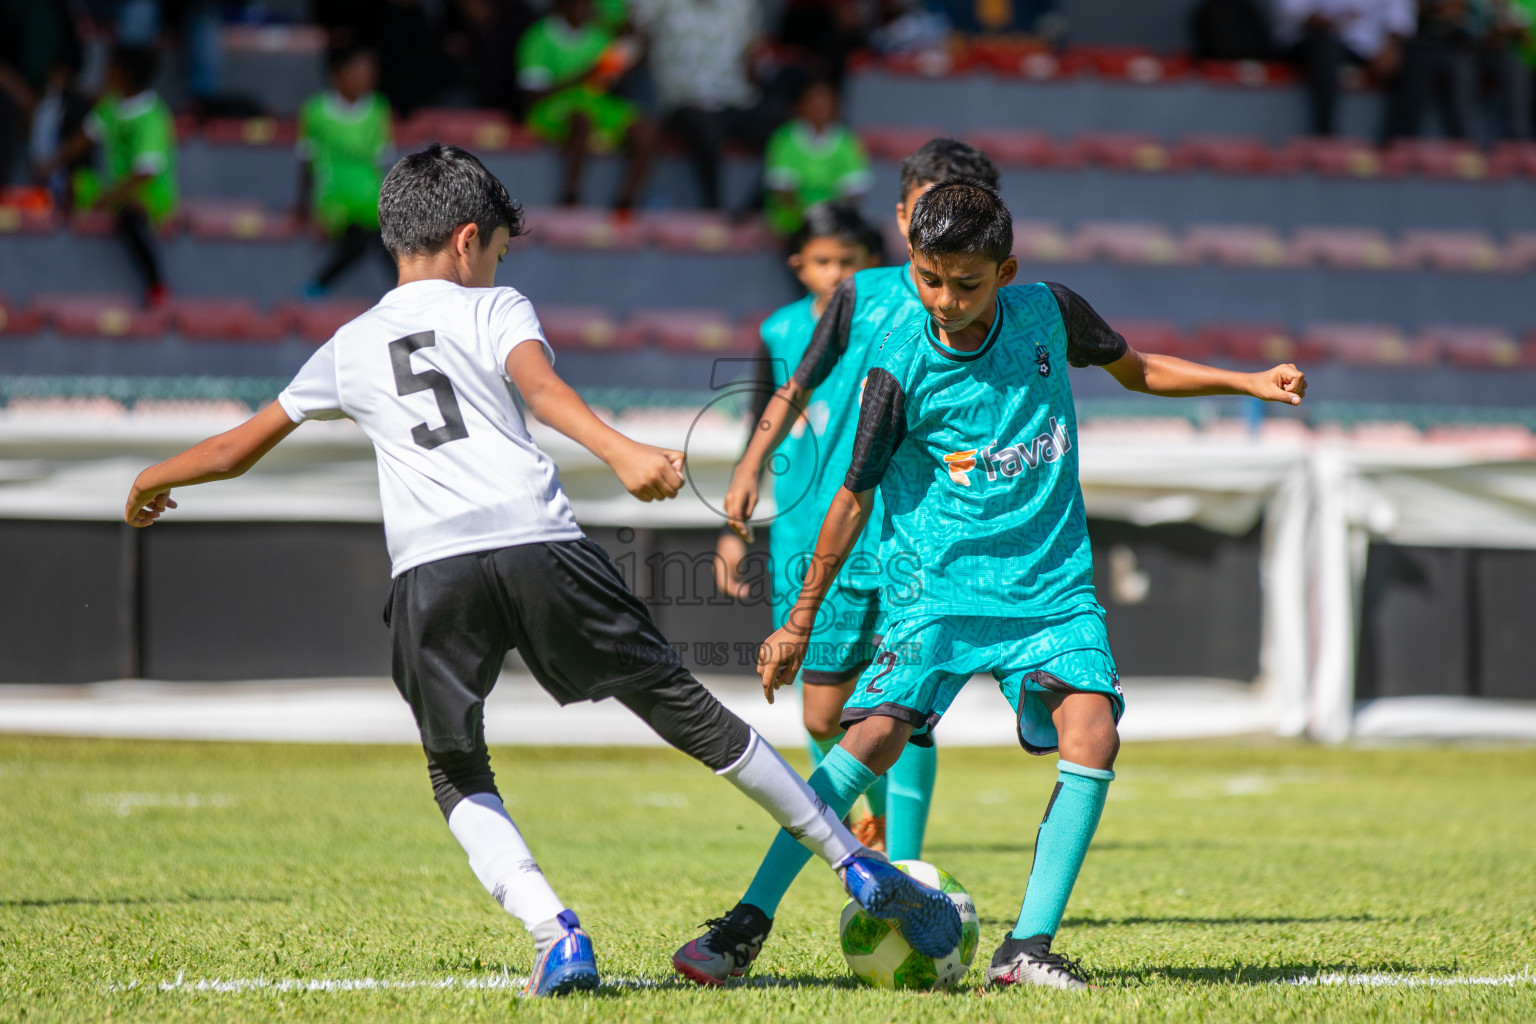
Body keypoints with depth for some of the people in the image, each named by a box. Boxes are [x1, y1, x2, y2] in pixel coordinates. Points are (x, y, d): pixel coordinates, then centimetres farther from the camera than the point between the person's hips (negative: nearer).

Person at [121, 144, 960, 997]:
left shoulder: (349, 348, 26)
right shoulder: (494, 309, 18)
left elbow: (241, 447, 34)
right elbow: (539, 386, -5)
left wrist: (155, 482, 53)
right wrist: (623, 453, -21)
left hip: (430, 568, 1)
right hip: (538, 543, -1)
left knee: (459, 778, 17)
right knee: (688, 710, 9)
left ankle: (558, 935, -5)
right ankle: (860, 868, 14)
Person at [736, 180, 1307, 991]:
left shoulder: (1047, 315, -1)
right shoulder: (902, 370, -9)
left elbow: (1136, 369, 19)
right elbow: (855, 498, 1)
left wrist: (1248, 382, 10)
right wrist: (800, 622, 6)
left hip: (1050, 586, 3)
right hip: (937, 590, -3)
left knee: (1092, 730, -20)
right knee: (876, 734, -20)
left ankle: (1027, 947, -16)